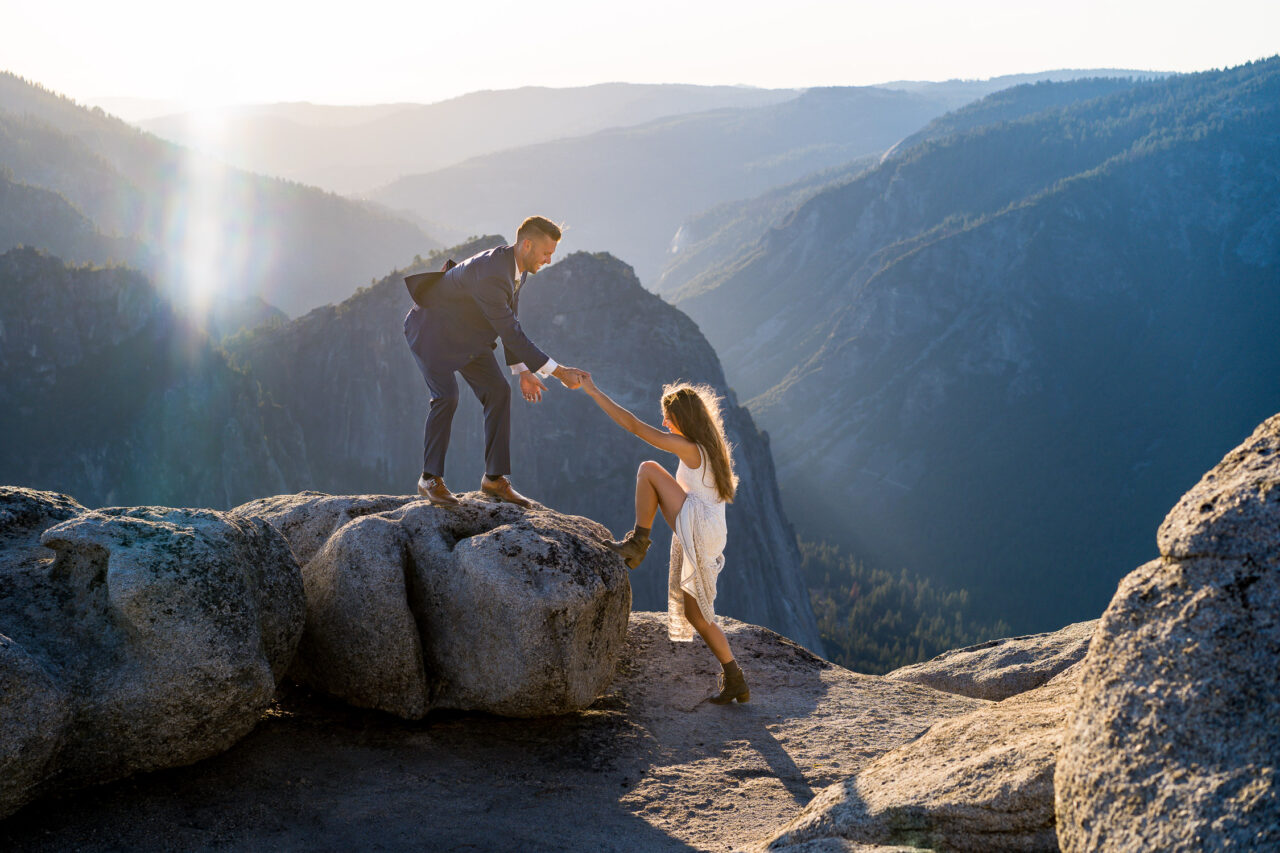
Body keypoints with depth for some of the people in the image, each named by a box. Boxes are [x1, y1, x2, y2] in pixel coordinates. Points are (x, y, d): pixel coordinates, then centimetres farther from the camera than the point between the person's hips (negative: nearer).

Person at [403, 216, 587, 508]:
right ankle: (430, 479, -4)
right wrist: (559, 372, -32)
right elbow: (510, 334, -35)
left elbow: (510, 322, 4)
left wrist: (523, 371, 1)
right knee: (446, 396, -21)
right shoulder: (490, 274, -37)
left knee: (498, 392, -2)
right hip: (432, 330, -9)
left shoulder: (517, 267, -8)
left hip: (467, 334, 9)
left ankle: (495, 478, 5)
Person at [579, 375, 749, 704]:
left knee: (648, 469, -7)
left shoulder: (688, 447, -11)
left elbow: (633, 426, -13)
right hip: (702, 539, 9)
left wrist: (594, 392, -10)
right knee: (694, 615, 13)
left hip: (699, 528, -9)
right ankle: (735, 682, 15)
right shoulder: (710, 448, 16)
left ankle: (637, 542, -5)